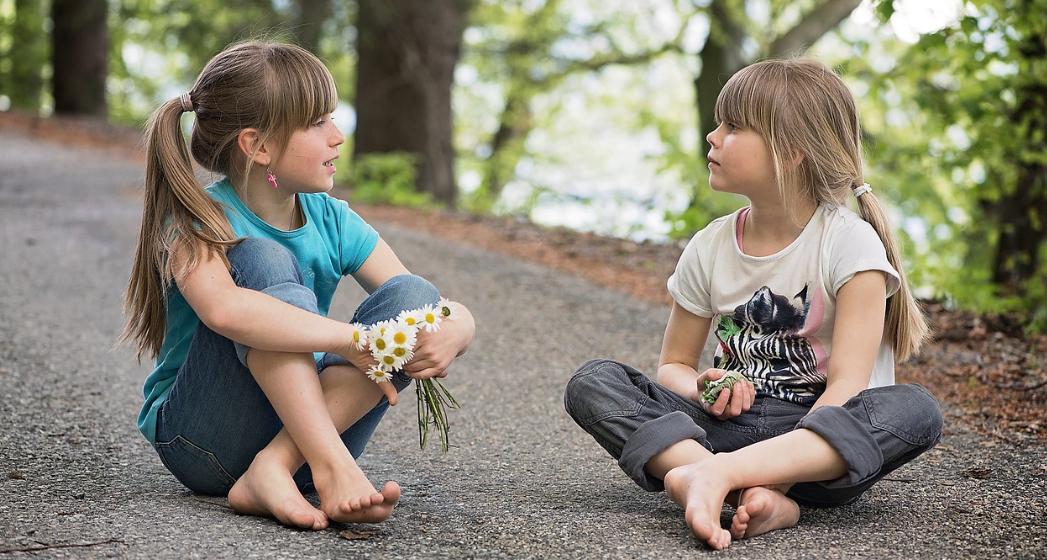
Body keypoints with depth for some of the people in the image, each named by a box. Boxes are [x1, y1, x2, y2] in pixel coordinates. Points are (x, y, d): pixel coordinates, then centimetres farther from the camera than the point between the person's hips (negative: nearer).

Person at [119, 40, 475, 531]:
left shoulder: (332, 221, 1)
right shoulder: (197, 221, -14)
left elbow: (460, 314, -3)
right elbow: (223, 309, -40)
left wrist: (450, 334, -27)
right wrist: (352, 339, -39)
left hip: (307, 426, 5)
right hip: (203, 439, -5)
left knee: (413, 296, -17)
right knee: (263, 261, -26)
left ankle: (274, 470, -30)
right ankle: (335, 469, -38)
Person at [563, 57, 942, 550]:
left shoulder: (849, 243, -8)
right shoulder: (711, 248, 5)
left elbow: (847, 385, -16)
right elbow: (673, 364, 14)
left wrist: (800, 450, -33)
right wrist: (704, 391, -11)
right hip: (730, 423, 4)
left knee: (916, 410, -34)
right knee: (592, 382, -16)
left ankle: (715, 474, -44)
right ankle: (756, 494, -38)